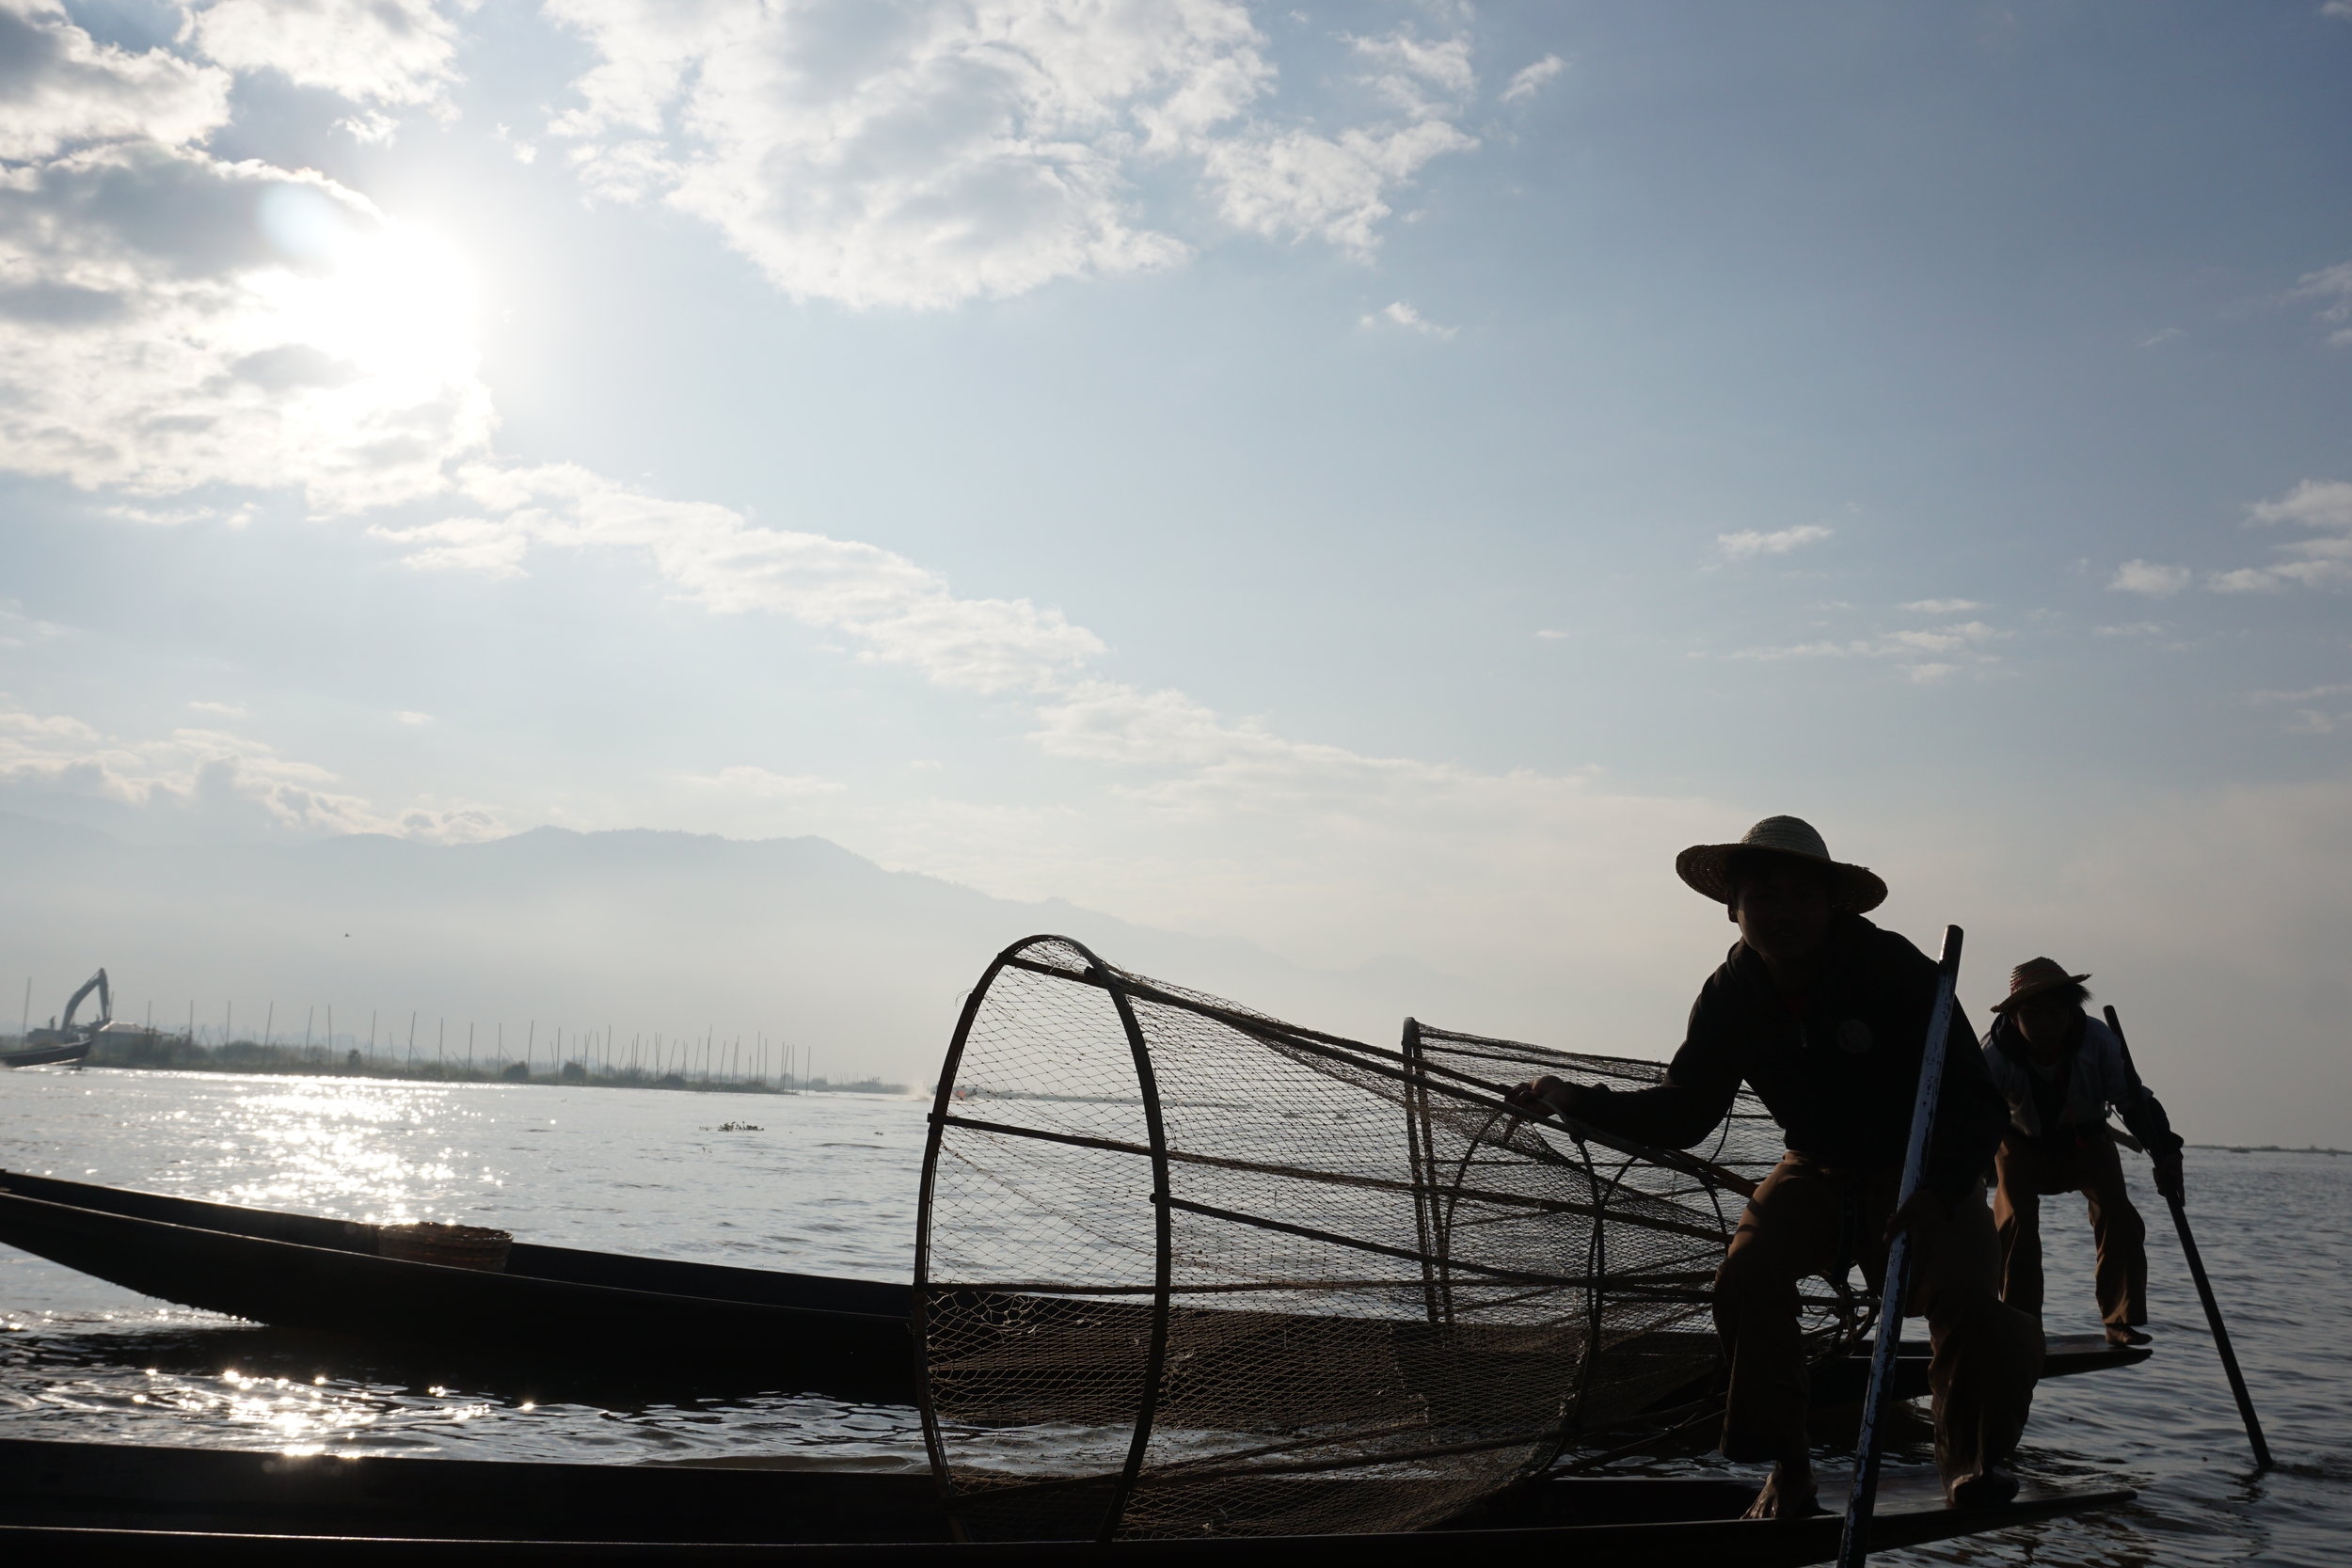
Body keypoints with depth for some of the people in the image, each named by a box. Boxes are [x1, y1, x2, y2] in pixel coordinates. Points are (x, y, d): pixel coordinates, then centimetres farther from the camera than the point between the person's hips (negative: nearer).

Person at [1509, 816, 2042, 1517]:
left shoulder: (1897, 971, -24)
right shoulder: (1731, 996, -11)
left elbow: (1978, 1102, -22)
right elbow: (1681, 1115, -7)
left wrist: (1937, 1190, -41)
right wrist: (1574, 1099, -21)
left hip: (1924, 1173, -3)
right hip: (1819, 1170, 3)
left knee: (1967, 1297, -25)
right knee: (1746, 1275, -22)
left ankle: (1976, 1465, 4)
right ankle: (1787, 1472, -6)